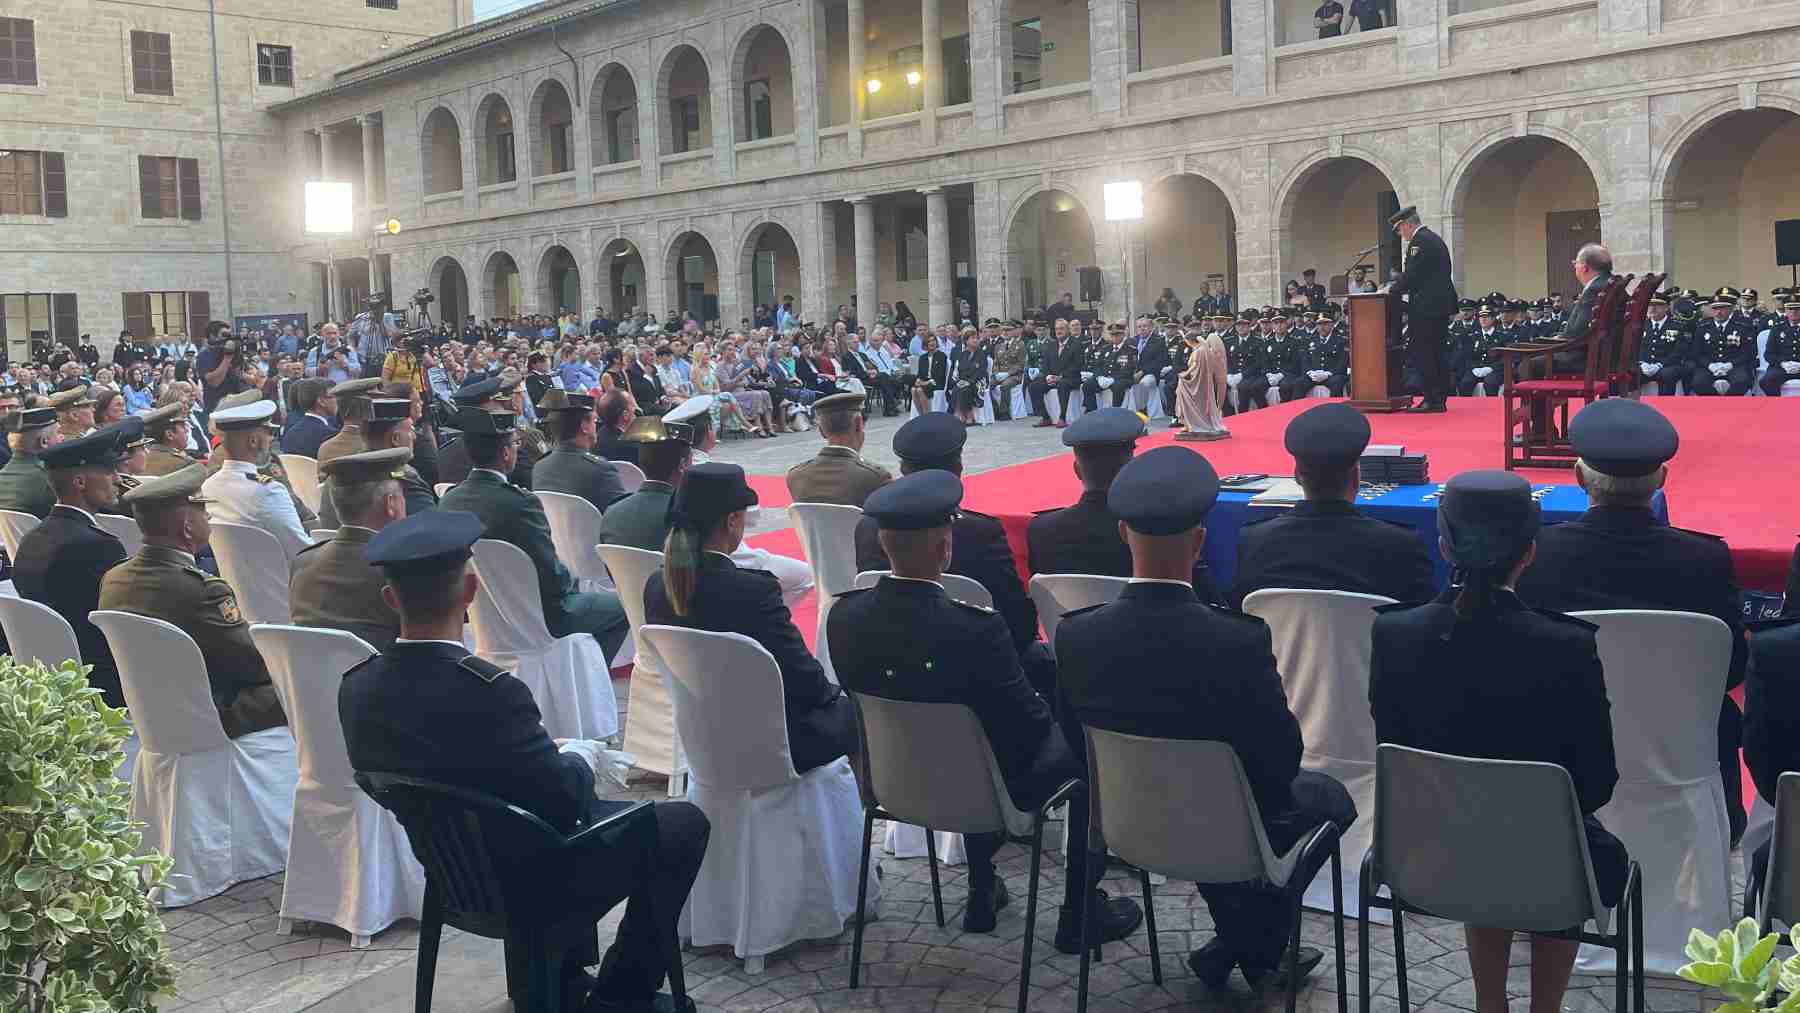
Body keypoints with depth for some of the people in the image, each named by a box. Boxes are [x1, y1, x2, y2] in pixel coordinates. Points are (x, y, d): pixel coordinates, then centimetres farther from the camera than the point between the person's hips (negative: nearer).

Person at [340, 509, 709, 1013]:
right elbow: (564, 799, -24)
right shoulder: (488, 691, -34)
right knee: (684, 823, 10)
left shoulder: (355, 687, -12)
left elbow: (442, 766, 3)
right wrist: (581, 759, -1)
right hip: (530, 877, -7)